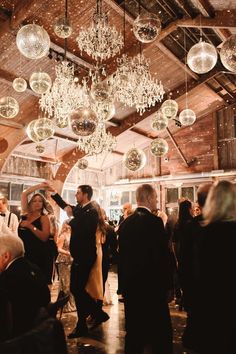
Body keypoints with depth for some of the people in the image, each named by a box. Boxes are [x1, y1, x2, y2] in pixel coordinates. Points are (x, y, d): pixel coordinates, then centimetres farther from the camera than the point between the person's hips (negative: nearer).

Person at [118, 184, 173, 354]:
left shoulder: (125, 223, 3)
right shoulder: (155, 221, -16)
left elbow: (122, 254, 8)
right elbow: (163, 256, -16)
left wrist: (125, 282, 17)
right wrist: (167, 284, -4)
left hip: (130, 284, 6)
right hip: (152, 284, -6)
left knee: (134, 331, 17)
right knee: (161, 333, 9)